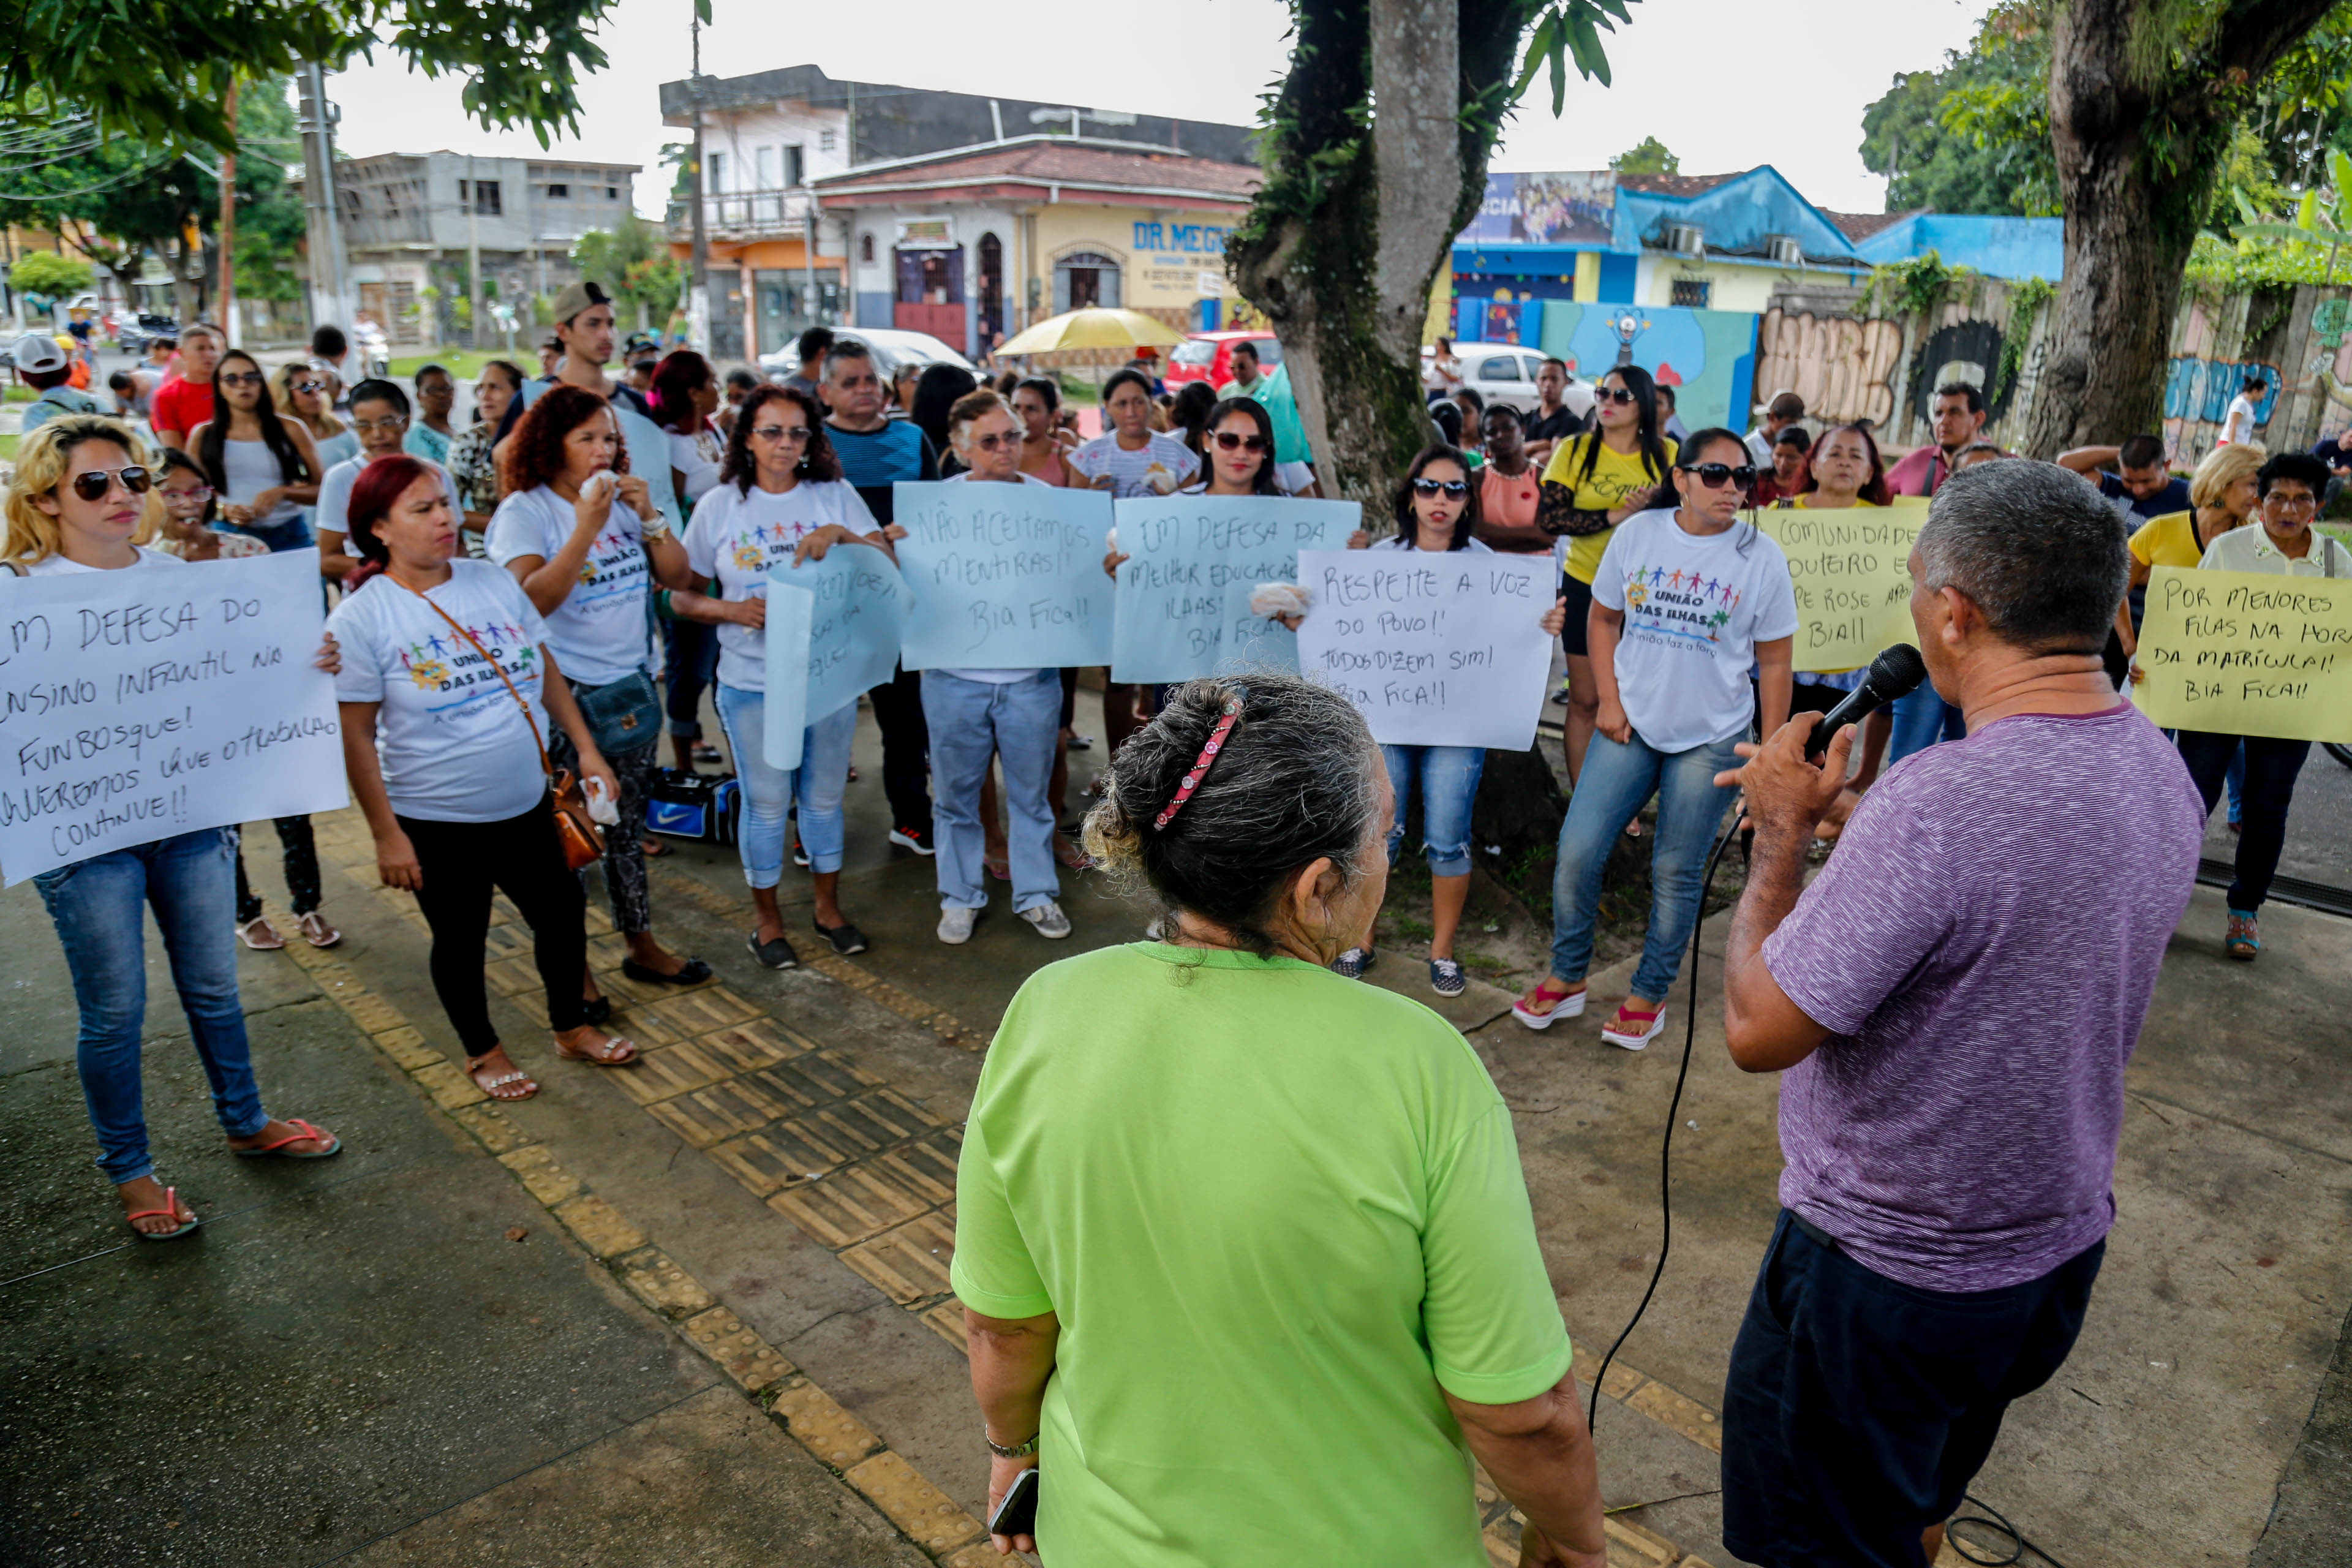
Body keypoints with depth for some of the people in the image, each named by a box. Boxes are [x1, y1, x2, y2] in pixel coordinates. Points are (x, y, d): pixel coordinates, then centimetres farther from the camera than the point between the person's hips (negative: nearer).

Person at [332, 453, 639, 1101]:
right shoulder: (360, 619, -14)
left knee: (563, 914, 15)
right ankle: (483, 1050, 37)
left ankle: (573, 1027, 39)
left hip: (526, 804, 5)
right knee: (460, 941, 14)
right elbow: (355, 737, -12)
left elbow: (546, 669, 9)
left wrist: (586, 749, 6)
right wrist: (386, 834, -13)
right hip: (436, 822, -4)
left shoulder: (492, 581, 0)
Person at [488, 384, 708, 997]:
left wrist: (650, 516, -9)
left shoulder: (624, 500, 7)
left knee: (628, 825, 16)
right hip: (566, 695, -6)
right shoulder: (524, 511, -10)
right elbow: (532, 600, -23)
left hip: (631, 687, 6)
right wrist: (587, 528, -26)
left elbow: (680, 577, 4)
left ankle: (641, 944, 28)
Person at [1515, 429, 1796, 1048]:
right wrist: (1610, 700, -2)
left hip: (1711, 740, -2)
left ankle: (1650, 994, 24)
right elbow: (1604, 618, 9)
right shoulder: (1636, 534, -1)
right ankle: (1567, 978, 17)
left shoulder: (1761, 557, -5)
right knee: (1577, 852, -3)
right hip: (1631, 725, 2)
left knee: (1676, 873, 6)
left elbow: (1774, 662, 0)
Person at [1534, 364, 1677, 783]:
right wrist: (1614, 515, -17)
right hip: (1587, 587, -1)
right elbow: (1548, 517, -9)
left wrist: (1654, 508, -17)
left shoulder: (1666, 454, 4)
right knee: (1586, 701, 4)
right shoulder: (1575, 450, -1)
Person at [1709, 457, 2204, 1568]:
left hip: (1888, 1277, -8)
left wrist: (1784, 834, -15)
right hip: (2062, 1249, 8)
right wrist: (1843, 820, 5)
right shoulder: (2160, 773, -5)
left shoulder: (1939, 804, -34)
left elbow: (1758, 1030, -27)